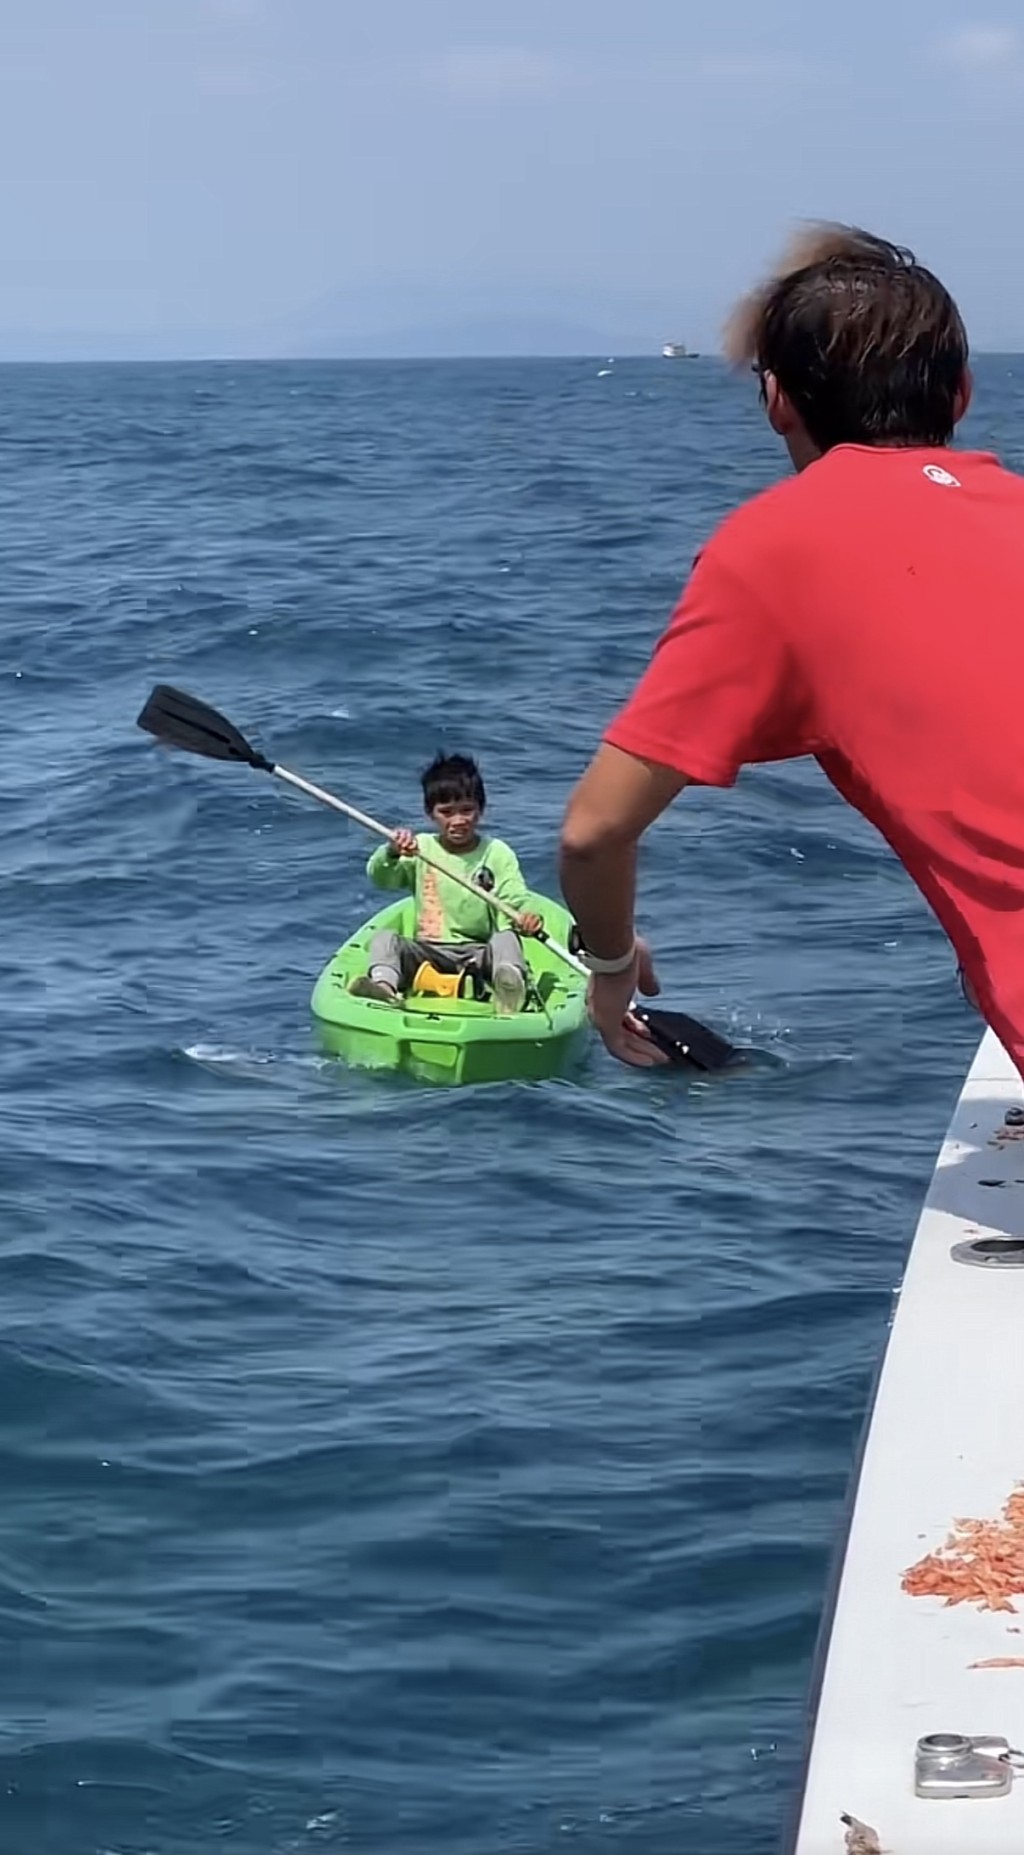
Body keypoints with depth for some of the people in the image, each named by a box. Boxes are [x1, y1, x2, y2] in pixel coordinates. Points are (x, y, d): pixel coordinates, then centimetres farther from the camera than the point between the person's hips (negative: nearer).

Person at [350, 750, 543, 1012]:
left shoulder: (497, 854, 6)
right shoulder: (420, 848, 9)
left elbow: (515, 900, -3)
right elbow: (380, 878, -3)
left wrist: (526, 917, -29)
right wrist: (392, 853, -27)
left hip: (480, 953, -2)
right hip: (426, 952, 2)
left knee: (506, 939, -30)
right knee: (384, 938, -21)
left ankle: (510, 988, -63)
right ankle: (383, 985, -52)